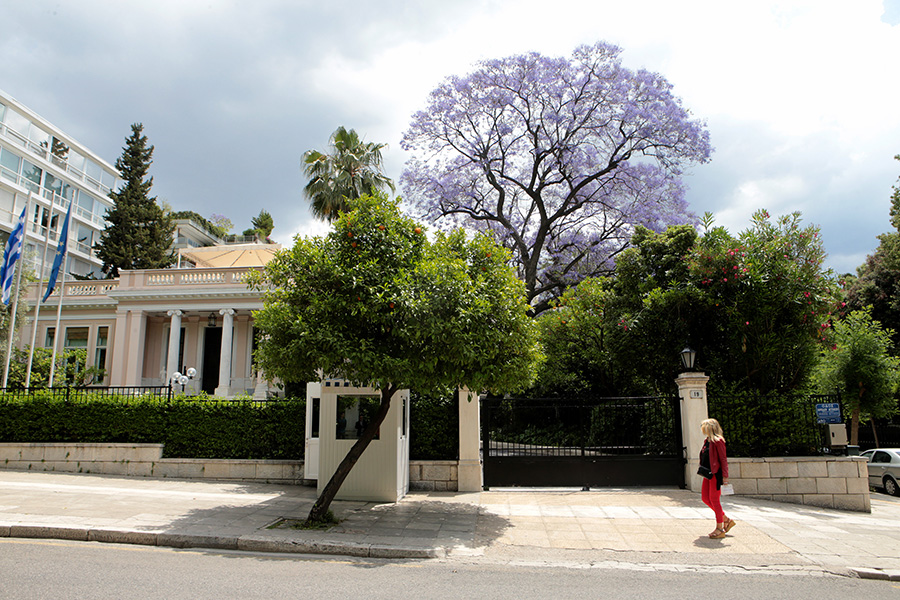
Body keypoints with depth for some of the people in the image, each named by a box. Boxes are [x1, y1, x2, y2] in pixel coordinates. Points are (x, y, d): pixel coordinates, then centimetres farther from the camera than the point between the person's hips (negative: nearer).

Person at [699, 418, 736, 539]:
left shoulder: (718, 441, -13)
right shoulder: (707, 441, 13)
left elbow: (723, 459, -15)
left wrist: (725, 476, -17)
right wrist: (703, 471, 20)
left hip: (716, 474, -9)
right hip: (708, 474, 9)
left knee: (714, 500, -3)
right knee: (705, 498, 10)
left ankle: (720, 529, 8)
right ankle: (726, 520, 23)